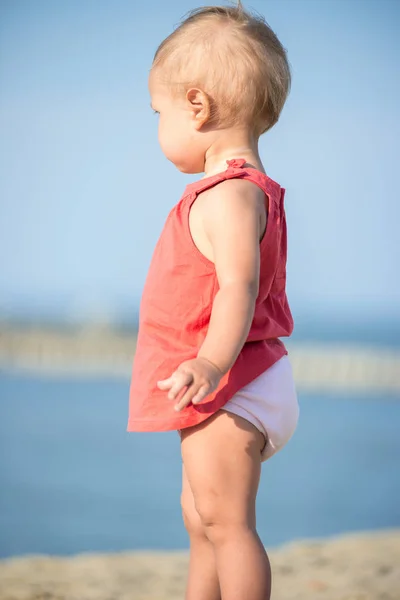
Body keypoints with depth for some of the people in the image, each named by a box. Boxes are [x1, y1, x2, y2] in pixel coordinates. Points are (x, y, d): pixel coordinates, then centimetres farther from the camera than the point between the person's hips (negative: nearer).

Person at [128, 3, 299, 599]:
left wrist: (212, 362, -45)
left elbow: (240, 284, -32)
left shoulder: (228, 195, -20)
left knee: (227, 525, -7)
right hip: (225, 394, 11)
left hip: (231, 393, -11)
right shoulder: (248, 188, 13)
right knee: (201, 520, 21)